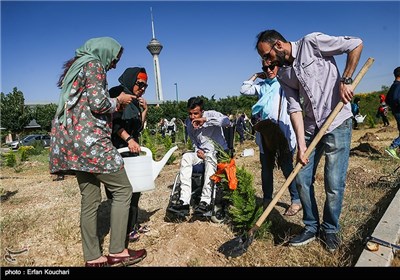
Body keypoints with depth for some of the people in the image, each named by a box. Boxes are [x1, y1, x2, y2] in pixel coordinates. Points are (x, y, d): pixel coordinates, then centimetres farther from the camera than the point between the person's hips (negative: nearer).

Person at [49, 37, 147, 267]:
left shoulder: (77, 66, 26)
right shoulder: (94, 65, -3)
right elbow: (98, 103, -16)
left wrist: (115, 104, 20)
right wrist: (118, 100, 3)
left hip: (72, 139, 10)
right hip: (89, 139, -10)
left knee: (90, 198, 10)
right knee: (123, 190, -2)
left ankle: (92, 257, 16)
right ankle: (117, 252, 2)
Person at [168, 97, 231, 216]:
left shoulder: (211, 114, -10)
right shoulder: (188, 122, 5)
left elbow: (227, 121, -31)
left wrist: (205, 120, -30)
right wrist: (197, 150, -3)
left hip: (219, 152, -5)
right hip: (202, 153, 5)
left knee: (209, 157, -38)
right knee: (186, 157, -25)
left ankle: (205, 201, -36)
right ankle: (184, 201, -30)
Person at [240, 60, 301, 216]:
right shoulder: (262, 86, 18)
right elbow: (244, 90, 15)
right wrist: (256, 75, 16)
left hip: (282, 131, -5)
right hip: (265, 131, 5)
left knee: (287, 167, -4)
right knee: (266, 167, 11)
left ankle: (296, 200, 7)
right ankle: (267, 200, 23)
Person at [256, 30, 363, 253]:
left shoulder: (311, 43, -8)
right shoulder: (283, 75, 8)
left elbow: (356, 44, -4)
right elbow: (295, 108, 0)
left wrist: (346, 80, -11)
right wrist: (301, 143, -9)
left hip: (338, 122, -6)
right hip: (311, 127, 6)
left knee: (334, 184, -3)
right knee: (303, 180, 5)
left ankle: (330, 229, 20)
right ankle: (311, 228, 23)